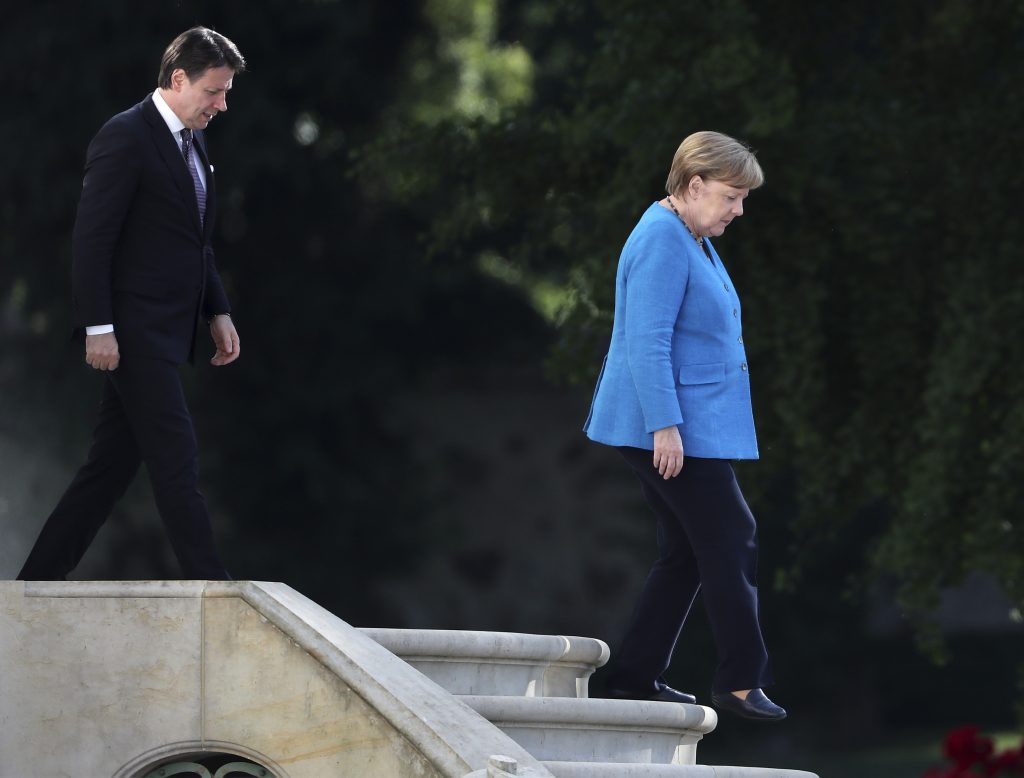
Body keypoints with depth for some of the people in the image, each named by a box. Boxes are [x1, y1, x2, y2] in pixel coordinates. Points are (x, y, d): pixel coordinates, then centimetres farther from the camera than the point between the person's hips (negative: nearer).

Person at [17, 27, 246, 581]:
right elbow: (91, 239, -16)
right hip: (133, 333, -9)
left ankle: (40, 578, 15)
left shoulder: (191, 143, 17)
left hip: (163, 335, 9)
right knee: (176, 463, -8)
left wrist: (217, 312, 17)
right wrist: (98, 328, -19)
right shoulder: (125, 139, -12)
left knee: (111, 466, 10)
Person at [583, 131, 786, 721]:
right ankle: (742, 678, -1)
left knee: (688, 552, 12)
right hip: (670, 428, -11)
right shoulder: (663, 242, -17)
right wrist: (665, 426, -25)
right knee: (732, 542, -7)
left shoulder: (693, 240, 16)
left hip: (694, 426, 11)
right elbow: (648, 342, -23)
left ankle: (636, 676, 16)